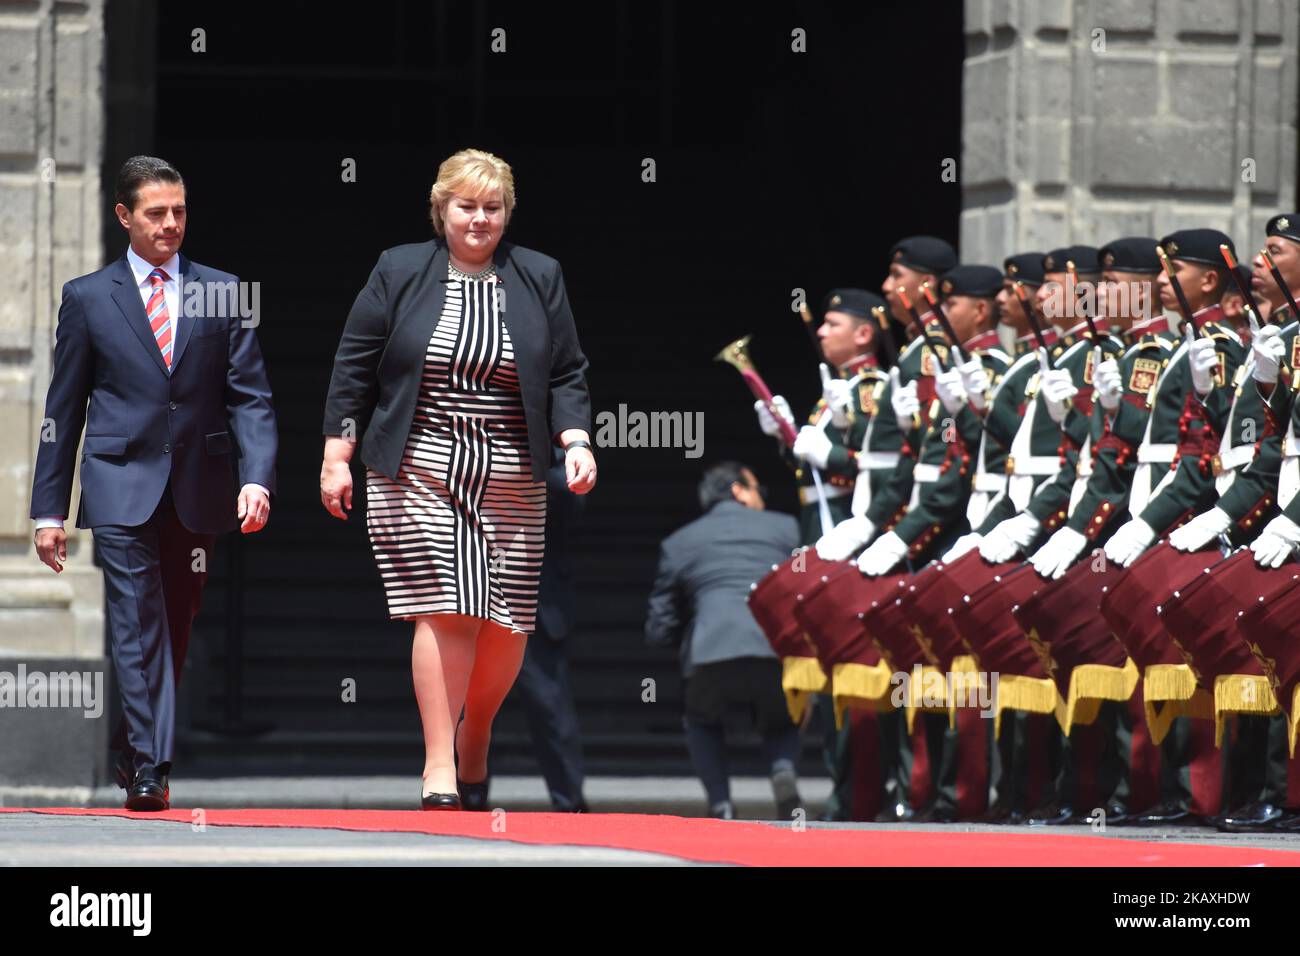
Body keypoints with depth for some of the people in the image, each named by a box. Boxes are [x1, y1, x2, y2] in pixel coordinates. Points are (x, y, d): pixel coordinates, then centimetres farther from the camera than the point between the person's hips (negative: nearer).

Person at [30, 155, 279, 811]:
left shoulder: (221, 292, 8)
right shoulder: (88, 297, 5)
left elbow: (250, 396, 5)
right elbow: (63, 411, 7)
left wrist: (257, 478, -10)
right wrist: (49, 509, 4)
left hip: (197, 489, 2)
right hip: (121, 487, -2)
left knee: (174, 632, 9)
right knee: (138, 627, -12)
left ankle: (134, 751, 25)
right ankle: (149, 767, -15)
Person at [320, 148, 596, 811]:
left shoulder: (539, 279, 11)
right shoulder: (399, 273, 6)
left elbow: (566, 375, 10)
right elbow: (354, 367, 7)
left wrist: (576, 442, -6)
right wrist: (336, 456, 2)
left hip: (510, 482, 2)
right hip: (417, 474, -2)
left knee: (507, 626, -1)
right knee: (443, 611, -14)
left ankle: (474, 743, 23)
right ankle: (438, 767, -11)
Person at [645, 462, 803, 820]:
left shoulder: (678, 543, 24)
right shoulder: (786, 528, 23)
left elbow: (659, 632, 24)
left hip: (712, 655, 0)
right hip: (781, 653, 0)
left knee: (702, 723, 31)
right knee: (780, 723, 31)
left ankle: (721, 806, 9)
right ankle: (783, 772, -2)